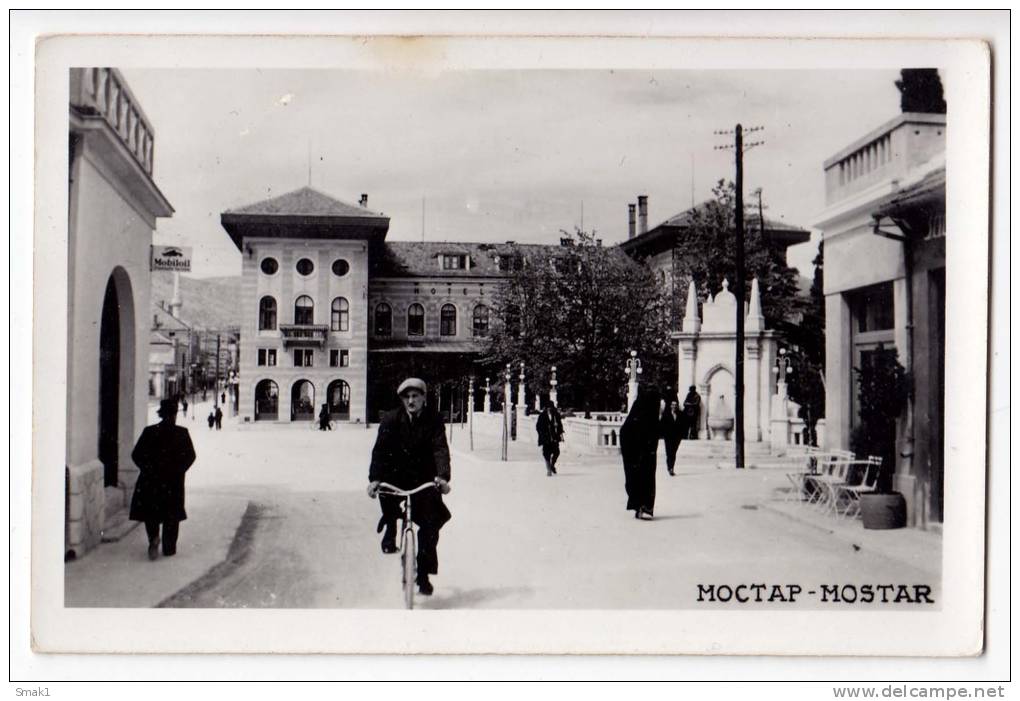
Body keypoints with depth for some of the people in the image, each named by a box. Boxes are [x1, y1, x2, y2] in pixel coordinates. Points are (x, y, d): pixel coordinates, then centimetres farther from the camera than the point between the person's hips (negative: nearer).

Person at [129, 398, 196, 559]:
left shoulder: (149, 432, -3)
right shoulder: (182, 433, -5)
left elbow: (136, 455, -2)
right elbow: (190, 455, -4)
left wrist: (148, 469, 8)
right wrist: (178, 470, 6)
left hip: (151, 479, 0)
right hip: (174, 482, 0)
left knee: (151, 511, 14)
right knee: (171, 514, 9)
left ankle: (153, 537, -10)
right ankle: (169, 548, 10)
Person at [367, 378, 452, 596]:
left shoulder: (434, 420, -7)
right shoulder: (391, 419, -6)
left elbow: (441, 449, -17)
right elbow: (380, 450, -13)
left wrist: (442, 477, -34)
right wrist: (374, 478, -27)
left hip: (424, 479, 0)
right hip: (397, 475, 1)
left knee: (430, 524, -8)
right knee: (385, 490, -30)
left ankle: (424, 574, 6)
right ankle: (390, 527, 2)